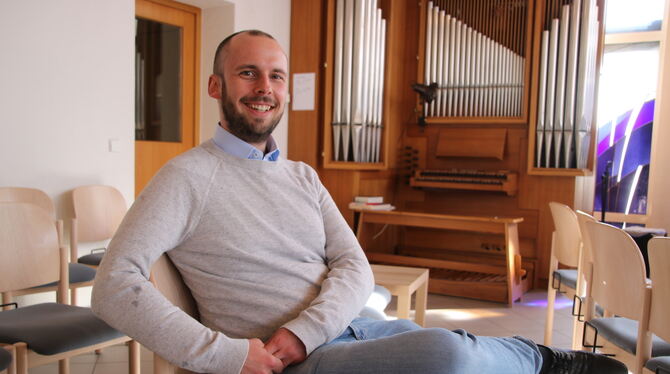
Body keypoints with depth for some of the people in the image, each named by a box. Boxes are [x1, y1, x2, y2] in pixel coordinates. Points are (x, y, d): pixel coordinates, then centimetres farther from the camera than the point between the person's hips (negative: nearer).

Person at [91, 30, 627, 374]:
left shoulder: (302, 177, 13)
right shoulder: (191, 175, -6)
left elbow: (355, 268, 5)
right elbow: (114, 286, -15)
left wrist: (302, 331, -14)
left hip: (350, 327, 6)